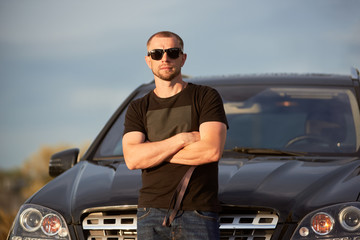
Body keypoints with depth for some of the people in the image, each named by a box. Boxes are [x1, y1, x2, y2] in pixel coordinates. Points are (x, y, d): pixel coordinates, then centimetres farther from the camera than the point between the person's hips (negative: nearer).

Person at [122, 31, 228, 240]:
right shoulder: (138, 108, 14)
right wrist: (182, 139, -9)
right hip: (151, 216, 2)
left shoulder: (206, 97, 6)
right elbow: (132, 159, -3)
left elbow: (213, 150, -9)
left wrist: (154, 151, -4)